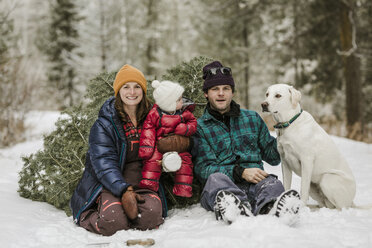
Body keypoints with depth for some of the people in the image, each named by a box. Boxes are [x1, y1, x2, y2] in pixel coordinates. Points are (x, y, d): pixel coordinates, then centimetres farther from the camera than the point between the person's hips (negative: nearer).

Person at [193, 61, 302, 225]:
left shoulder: (253, 118, 23)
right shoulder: (199, 127, 12)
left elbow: (273, 157, 26)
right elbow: (203, 168, 0)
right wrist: (240, 172, -15)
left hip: (254, 184, 2)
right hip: (223, 188, -2)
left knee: (272, 183, -32)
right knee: (217, 179, -36)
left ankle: (269, 207, -66)